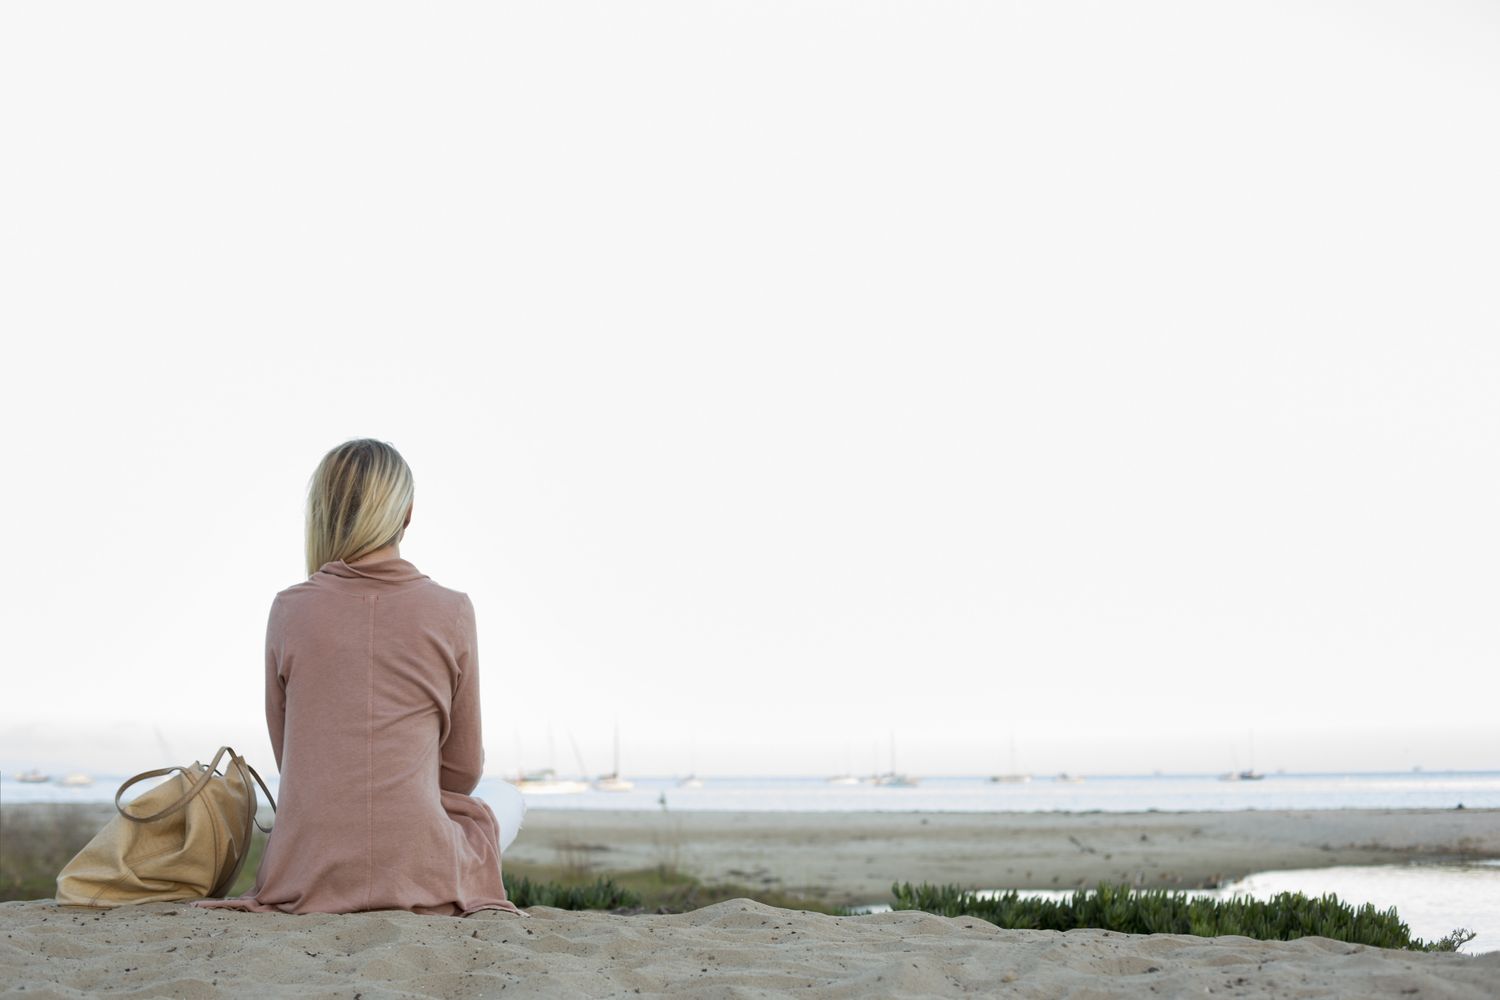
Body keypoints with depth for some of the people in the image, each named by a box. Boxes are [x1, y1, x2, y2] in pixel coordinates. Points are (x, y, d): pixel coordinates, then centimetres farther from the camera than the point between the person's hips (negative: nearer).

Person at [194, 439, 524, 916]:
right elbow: (462, 770, 5)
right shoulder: (450, 612, -5)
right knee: (507, 800, 32)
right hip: (419, 875, -3)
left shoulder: (289, 611, -1)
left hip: (307, 878, 3)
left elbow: (291, 758, 9)